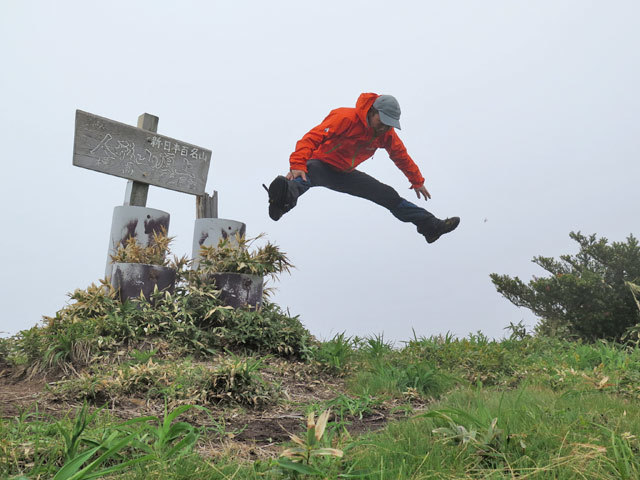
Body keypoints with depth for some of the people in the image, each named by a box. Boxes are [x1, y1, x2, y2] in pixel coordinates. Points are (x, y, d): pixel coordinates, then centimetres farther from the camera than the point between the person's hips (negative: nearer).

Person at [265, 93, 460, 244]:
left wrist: (417, 181, 26)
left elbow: (401, 156, 16)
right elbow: (312, 137, -33)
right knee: (306, 177, -44)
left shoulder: (387, 134, -3)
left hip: (345, 174, 7)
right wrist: (297, 165, -47)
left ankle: (430, 224, 11)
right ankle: (286, 196, -77)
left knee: (389, 196, 5)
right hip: (320, 164, -7)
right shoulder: (346, 118, -26)